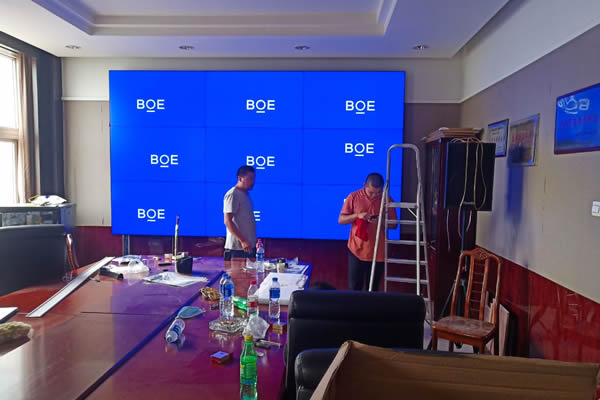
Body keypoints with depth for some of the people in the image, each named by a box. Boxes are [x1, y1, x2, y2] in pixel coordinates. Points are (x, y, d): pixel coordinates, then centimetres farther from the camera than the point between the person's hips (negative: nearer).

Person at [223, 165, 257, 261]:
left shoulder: (246, 194, 16)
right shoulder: (232, 195, -11)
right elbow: (228, 221, -18)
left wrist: (253, 242, 15)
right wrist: (242, 240, -22)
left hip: (249, 247, 8)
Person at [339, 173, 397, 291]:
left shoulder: (387, 200, -1)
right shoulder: (353, 197, -3)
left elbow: (394, 224, 4)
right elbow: (341, 220, -2)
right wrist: (357, 215, -19)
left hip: (378, 252, 1)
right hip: (356, 250, -1)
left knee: (373, 288, 12)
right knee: (354, 288, 4)